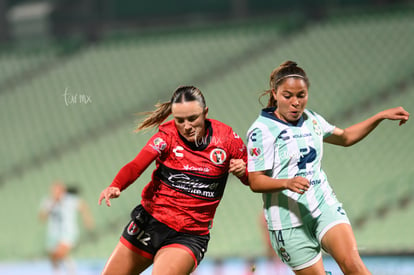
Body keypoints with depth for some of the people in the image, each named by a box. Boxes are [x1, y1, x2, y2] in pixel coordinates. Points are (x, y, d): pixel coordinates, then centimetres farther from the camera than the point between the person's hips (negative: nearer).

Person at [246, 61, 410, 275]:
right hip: (290, 222, -4)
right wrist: (288, 183, -32)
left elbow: (345, 137, 27)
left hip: (325, 206, 4)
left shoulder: (311, 119, 9)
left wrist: (381, 116, 18)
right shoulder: (262, 130, -10)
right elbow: (255, 182, -14)